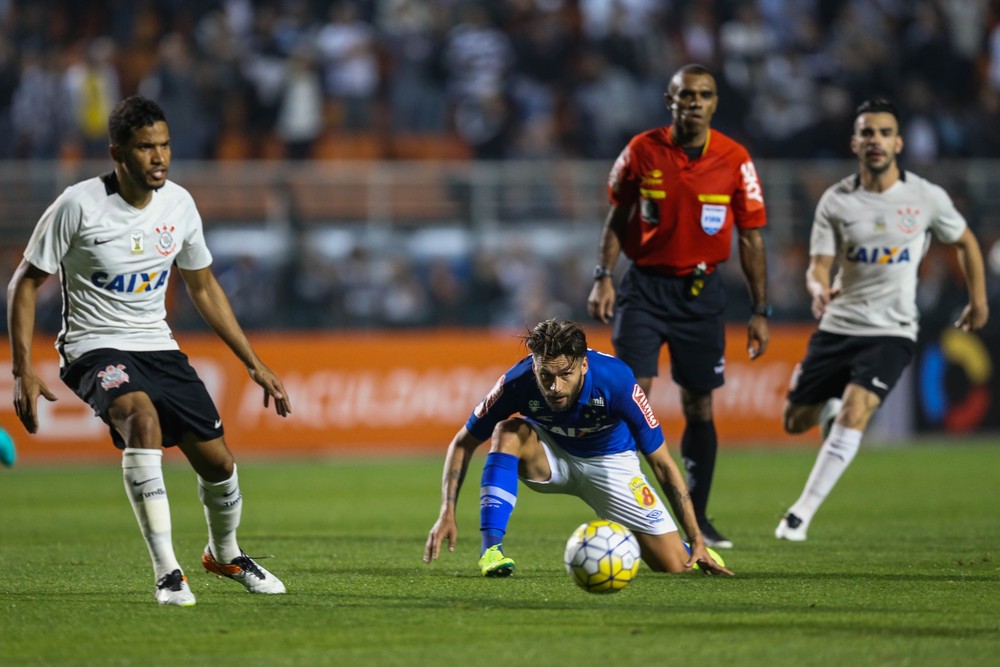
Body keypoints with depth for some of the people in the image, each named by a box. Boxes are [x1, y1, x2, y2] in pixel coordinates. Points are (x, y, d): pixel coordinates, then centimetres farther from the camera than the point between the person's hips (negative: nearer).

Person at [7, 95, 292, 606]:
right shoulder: (79, 206, -16)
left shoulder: (179, 204, -1)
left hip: (158, 347, 5)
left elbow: (203, 287, 14)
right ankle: (166, 573, -34)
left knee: (217, 462, 1)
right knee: (143, 417, -35)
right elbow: (25, 283, -7)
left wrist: (255, 365, 13)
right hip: (95, 349, -5)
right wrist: (23, 370, -17)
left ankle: (224, 554, 35)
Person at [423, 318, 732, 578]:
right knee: (508, 433, -34)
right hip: (551, 457, 1)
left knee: (674, 566, -12)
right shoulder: (517, 383, -30)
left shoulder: (617, 380, -33)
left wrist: (697, 541, -24)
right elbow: (462, 444, -16)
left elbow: (663, 464, -24)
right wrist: (447, 513, -27)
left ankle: (697, 549, 27)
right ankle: (491, 548, -30)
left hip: (609, 460, -1)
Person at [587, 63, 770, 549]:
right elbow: (617, 218, 7)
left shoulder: (735, 160, -4)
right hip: (644, 286, -1)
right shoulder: (642, 151, -4)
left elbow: (751, 238, 1)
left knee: (698, 406, 6)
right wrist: (604, 277, -5)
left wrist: (760, 311, -1)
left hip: (700, 292, 1)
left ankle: (696, 518, 19)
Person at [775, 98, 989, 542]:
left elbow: (965, 243, 13)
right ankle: (830, 406, 44)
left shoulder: (927, 198, -5)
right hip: (838, 326, 2)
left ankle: (801, 514, -17)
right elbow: (819, 265, -6)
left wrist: (978, 300, 18)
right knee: (796, 422, 7)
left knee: (854, 413, -25)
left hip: (892, 331, -2)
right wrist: (818, 289, -29)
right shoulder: (835, 201, -3)